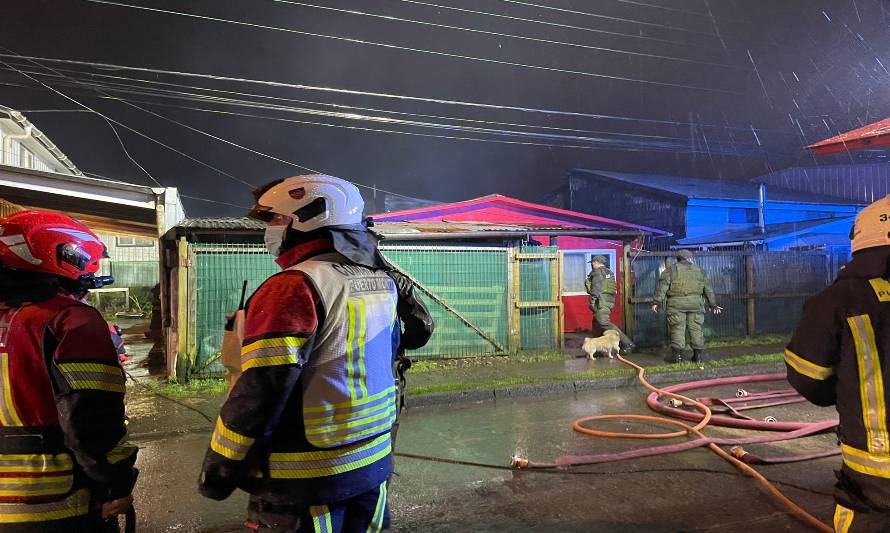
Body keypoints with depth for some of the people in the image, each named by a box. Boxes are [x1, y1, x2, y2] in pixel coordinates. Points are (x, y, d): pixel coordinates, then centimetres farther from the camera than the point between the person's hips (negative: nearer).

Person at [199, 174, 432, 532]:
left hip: (308, 478, -7)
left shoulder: (294, 288, -21)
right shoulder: (381, 281, 5)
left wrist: (218, 469, -10)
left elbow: (259, 391, -23)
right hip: (372, 463, 7)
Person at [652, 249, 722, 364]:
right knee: (695, 328, 7)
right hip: (695, 303, 3)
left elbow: (662, 286, -5)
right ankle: (698, 354, 10)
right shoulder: (699, 270, 15)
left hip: (676, 304, -3)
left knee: (677, 328, -1)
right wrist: (712, 304, 24)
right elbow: (708, 289, 18)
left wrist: (657, 302, -6)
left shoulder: (671, 269, 5)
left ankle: (677, 355, -3)